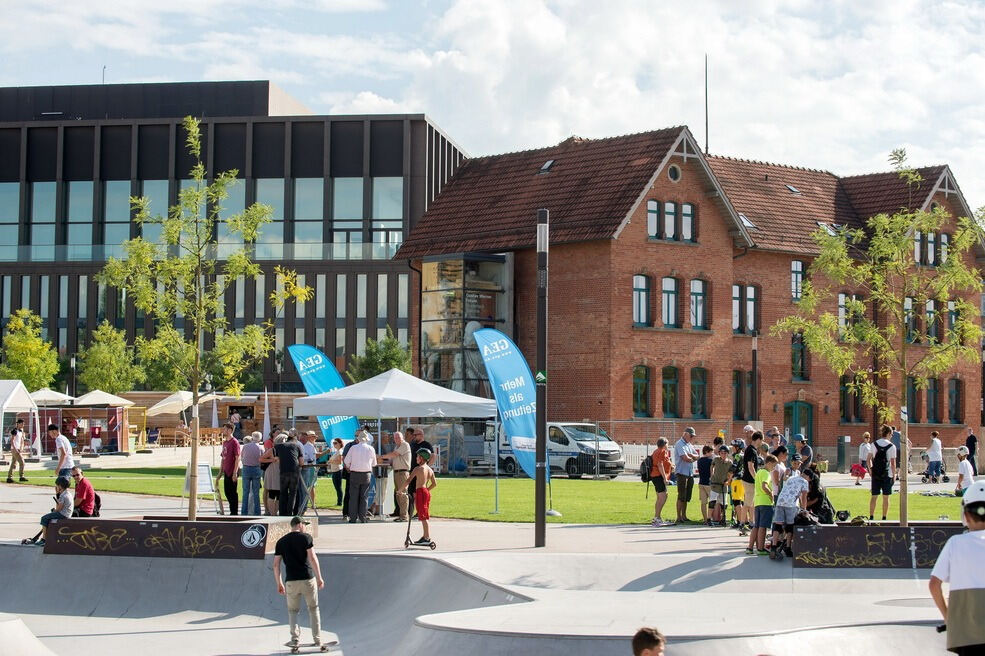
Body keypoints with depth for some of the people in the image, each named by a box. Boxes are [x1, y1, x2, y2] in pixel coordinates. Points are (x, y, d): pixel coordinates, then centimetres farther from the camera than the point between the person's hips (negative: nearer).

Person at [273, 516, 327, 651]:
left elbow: (276, 565, 7)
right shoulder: (305, 537, -2)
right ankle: (317, 640, 10)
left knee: (293, 611, 15)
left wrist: (279, 584, 15)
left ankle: (295, 638, 0)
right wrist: (319, 578, -6)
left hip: (291, 582, 2)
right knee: (313, 609, 11)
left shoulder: (281, 542, 9)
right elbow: (312, 558, -10)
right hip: (308, 579, -2)